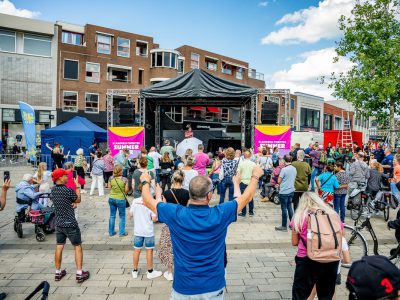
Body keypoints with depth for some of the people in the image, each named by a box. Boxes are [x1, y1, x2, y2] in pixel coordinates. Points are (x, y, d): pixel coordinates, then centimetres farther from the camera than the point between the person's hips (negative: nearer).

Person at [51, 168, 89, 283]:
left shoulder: (53, 190, 0)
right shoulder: (68, 190, -20)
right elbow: (78, 200, -4)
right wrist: (78, 186, 2)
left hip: (59, 223, 7)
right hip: (70, 223, -6)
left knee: (59, 247, 16)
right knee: (78, 247, 4)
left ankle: (58, 273, 27)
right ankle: (79, 274, 7)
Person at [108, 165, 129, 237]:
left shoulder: (111, 178, -8)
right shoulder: (124, 179, -17)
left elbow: (110, 188, 4)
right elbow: (126, 190, -11)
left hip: (111, 199, 4)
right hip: (121, 199, -3)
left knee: (112, 216, 17)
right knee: (122, 216, 12)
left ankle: (111, 232, 26)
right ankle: (122, 232, 18)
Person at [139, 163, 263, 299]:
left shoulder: (176, 214, -20)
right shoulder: (220, 214, -20)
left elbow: (148, 201, -3)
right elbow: (246, 197, -4)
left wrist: (145, 181, 16)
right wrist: (255, 176, 13)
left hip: (184, 288, 0)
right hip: (214, 287, 1)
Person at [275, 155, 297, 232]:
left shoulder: (284, 169, -17)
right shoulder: (294, 169, 3)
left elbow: (279, 181, -13)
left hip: (284, 191, -7)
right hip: (291, 190, 7)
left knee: (284, 208, 1)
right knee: (289, 207, 18)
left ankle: (284, 226, 9)